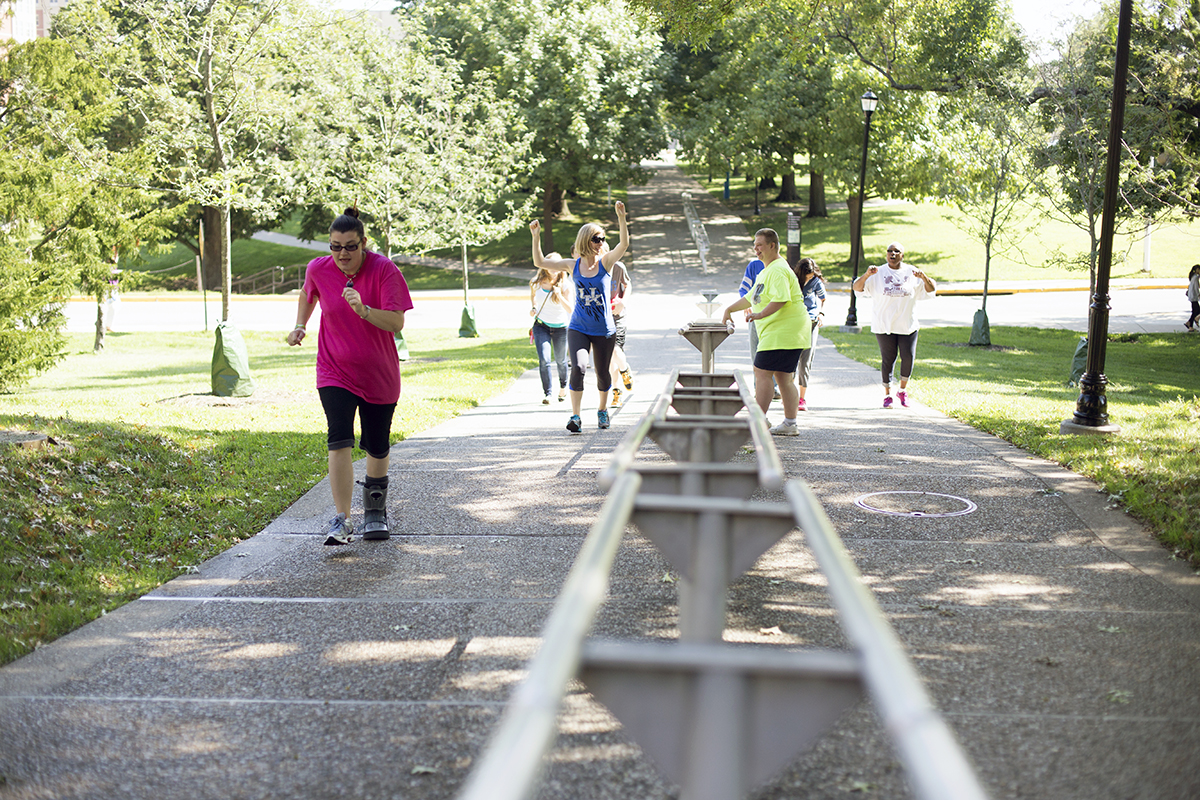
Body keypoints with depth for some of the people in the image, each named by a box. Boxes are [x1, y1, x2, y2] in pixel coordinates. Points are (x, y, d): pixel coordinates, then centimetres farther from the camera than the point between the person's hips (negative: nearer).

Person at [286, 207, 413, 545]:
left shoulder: (384, 270, -15)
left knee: (377, 448, 10)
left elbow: (397, 323, -22)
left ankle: (375, 511, 33)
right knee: (340, 441, -16)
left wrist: (363, 309, -35)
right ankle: (342, 521, -15)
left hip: (379, 375, 0)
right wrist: (300, 326, 9)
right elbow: (307, 295, 19)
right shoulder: (318, 269, -6)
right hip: (334, 371, 0)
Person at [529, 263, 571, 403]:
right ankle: (547, 394, -9)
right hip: (541, 326, 1)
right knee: (544, 360, -16)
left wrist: (560, 296, -30)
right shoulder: (536, 282, -6)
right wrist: (533, 309, -2)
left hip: (560, 327, 0)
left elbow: (570, 310, -16)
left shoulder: (564, 285, -13)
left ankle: (563, 386, 42)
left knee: (560, 360, 14)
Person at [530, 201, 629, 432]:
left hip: (604, 330, 0)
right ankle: (575, 417, -17)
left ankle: (603, 409, 38)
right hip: (578, 328, 0)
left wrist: (621, 218, -34)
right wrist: (536, 236, -10)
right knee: (578, 367, -20)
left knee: (602, 373, 12)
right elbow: (540, 262, 1)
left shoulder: (606, 262, -5)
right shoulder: (572, 266, -1)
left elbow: (624, 244, -22)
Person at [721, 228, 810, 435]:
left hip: (781, 333, -11)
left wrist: (761, 314, -36)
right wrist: (729, 310, 29)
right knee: (783, 377, 11)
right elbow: (751, 297, 32)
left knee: (762, 373, -11)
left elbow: (781, 299, -28)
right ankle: (790, 424, 13)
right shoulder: (767, 271, 22)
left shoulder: (778, 270, -13)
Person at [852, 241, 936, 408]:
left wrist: (924, 278, -15)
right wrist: (866, 275, -24)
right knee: (888, 360, -1)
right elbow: (857, 287, -5)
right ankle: (887, 394, 12)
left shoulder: (912, 273, 7)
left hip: (908, 325, 1)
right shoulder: (877, 273, 3)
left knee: (909, 357, -4)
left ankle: (903, 390, 18)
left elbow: (932, 289, 6)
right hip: (884, 325, -1)